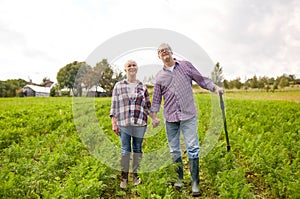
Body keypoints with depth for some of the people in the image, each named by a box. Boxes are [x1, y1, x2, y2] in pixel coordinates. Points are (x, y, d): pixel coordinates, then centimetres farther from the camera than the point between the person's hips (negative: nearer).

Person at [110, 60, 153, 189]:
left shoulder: (142, 87, 9)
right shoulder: (119, 86, 4)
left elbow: (148, 106, 14)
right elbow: (114, 105, 3)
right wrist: (113, 122, -2)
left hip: (140, 123, 2)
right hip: (124, 124, -1)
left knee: (137, 149, 10)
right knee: (125, 150, 3)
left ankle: (135, 175, 26)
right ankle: (124, 176, 19)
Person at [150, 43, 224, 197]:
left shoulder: (186, 65, 7)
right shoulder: (159, 76, 11)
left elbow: (202, 80, 7)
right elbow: (156, 98, 12)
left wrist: (215, 87, -8)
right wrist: (154, 116, 4)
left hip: (188, 115, -2)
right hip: (170, 117, 2)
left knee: (192, 148, -5)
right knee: (174, 150, 8)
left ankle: (195, 182, 6)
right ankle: (179, 179, 23)